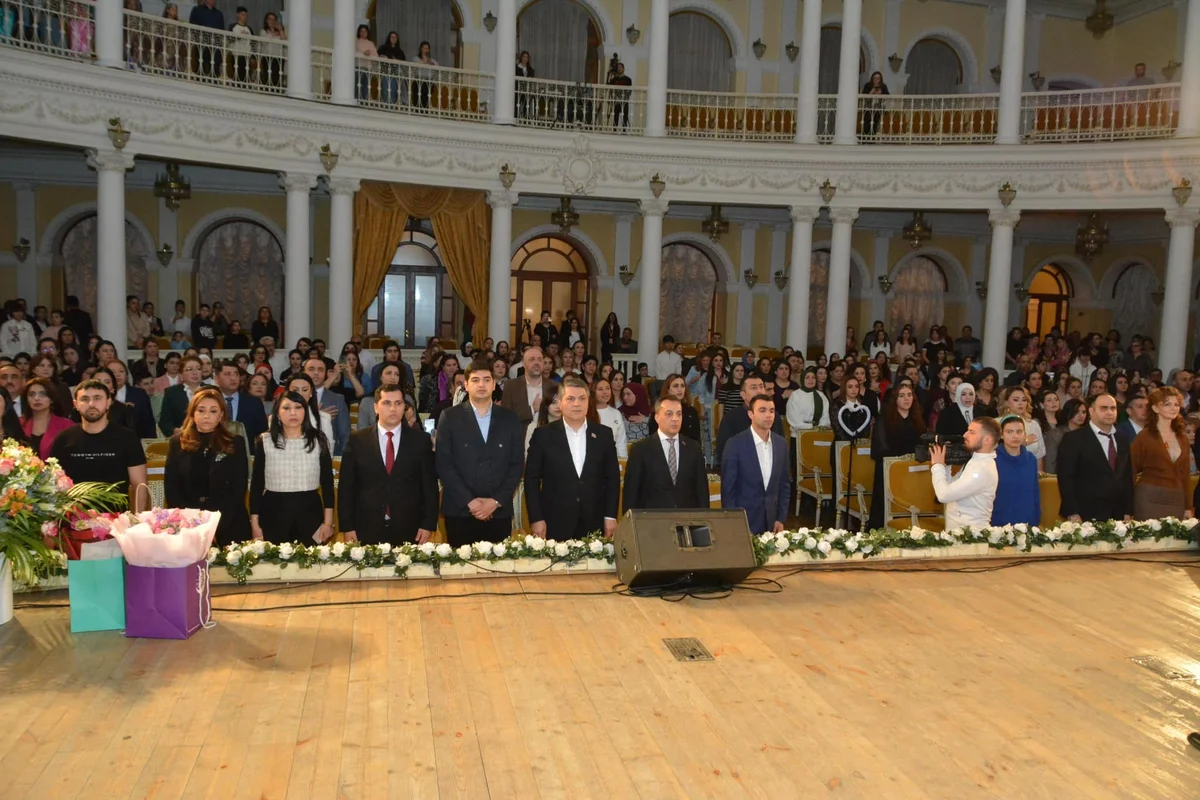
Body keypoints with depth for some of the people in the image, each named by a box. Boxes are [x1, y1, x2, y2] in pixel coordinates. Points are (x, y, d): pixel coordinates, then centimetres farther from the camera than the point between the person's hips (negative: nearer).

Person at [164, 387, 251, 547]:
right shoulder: (177, 442, 6)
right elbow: (171, 487, 3)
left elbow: (239, 489, -3)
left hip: (229, 528, -1)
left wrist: (216, 525, -14)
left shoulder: (236, 444, 2)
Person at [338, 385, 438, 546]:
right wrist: (347, 526, -2)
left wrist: (428, 524, -2)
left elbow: (430, 485, 3)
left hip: (409, 532, 0)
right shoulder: (357, 440, 3)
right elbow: (346, 486, 3)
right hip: (367, 531, 0)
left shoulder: (421, 440, 3)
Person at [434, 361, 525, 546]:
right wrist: (469, 501, -11)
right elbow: (443, 463, -4)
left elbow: (517, 463, 4)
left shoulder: (510, 418, 7)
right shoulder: (450, 417, 2)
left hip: (499, 512, 1)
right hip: (460, 511, -1)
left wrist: (497, 501, -6)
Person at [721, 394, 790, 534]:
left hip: (771, 522, 4)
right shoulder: (735, 444, -10)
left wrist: (781, 519, 4)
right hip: (742, 521, -4)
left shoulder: (781, 443, 5)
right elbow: (728, 488, -9)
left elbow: (784, 484, 10)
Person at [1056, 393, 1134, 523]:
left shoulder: (1122, 439, 14)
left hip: (1118, 516, 5)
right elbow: (1065, 478, -10)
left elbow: (1127, 476, 17)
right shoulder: (1073, 438, -5)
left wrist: (1129, 512, 10)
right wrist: (1072, 514, -16)